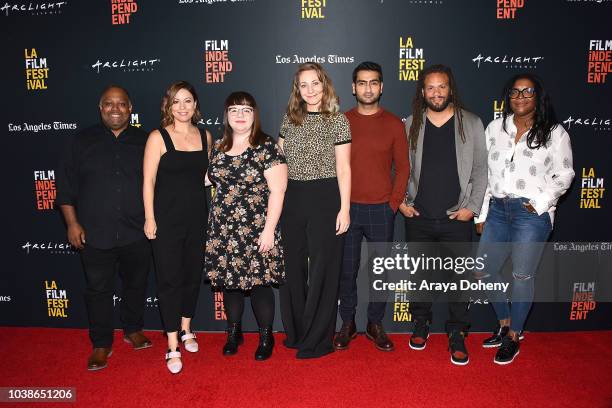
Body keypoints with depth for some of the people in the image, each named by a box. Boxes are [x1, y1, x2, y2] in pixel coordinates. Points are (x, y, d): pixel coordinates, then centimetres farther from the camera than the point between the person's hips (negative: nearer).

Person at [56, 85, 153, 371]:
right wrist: (72, 223, -3)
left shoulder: (144, 142, 4)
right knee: (98, 290, 7)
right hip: (95, 235, -1)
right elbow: (66, 184, 3)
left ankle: (133, 330, 35)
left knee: (136, 284, 14)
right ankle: (101, 344, 22)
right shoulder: (83, 141, 2)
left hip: (136, 233, 1)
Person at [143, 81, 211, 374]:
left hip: (197, 217, 4)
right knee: (170, 279, 1)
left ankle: (185, 329, 35)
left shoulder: (205, 136, 7)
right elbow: (148, 180, -6)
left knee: (193, 275, 13)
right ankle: (173, 346, 13)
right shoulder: (158, 137, -6)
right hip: (167, 219, -4)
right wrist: (149, 218, -10)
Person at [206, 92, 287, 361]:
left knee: (259, 282, 2)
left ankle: (266, 337, 22)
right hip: (223, 230, 5)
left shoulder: (266, 147, -7)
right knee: (229, 281, 12)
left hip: (256, 230, -5)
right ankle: (233, 333, 32)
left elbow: (277, 191, -11)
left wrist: (269, 230, -16)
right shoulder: (218, 148, 10)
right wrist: (215, 225, 12)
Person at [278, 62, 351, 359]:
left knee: (322, 268, 2)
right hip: (292, 198, 5)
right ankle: (295, 332, 29)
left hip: (325, 198, -5)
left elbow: (343, 167, -5)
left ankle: (317, 340, 17)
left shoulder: (337, 120, -3)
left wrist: (345, 208, -11)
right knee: (292, 266, 12)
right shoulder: (289, 118, 10)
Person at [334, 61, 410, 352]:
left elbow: (402, 167, 5)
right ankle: (347, 324, 22)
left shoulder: (394, 124, 4)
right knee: (347, 269, 6)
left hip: (382, 210, 0)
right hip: (347, 208, 0)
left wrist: (394, 203, -4)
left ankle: (375, 324, 24)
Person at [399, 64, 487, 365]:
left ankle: (457, 335, 20)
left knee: (459, 277, 4)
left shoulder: (471, 123, 3)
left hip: (456, 218, -1)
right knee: (421, 275, 12)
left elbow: (480, 170, 3)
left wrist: (472, 206, -5)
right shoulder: (411, 125, 5)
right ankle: (421, 324, 31)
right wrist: (401, 200, 0)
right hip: (419, 217, 1)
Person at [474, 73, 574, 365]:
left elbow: (563, 174, 2)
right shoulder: (496, 127, 10)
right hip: (498, 209, 5)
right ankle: (505, 322, 33)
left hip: (532, 213, -4)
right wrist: (481, 214, 9)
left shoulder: (554, 132, 0)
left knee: (522, 276, 2)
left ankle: (513, 338, 21)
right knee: (483, 273, 8)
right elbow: (484, 172, 11)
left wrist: (542, 201, -13)